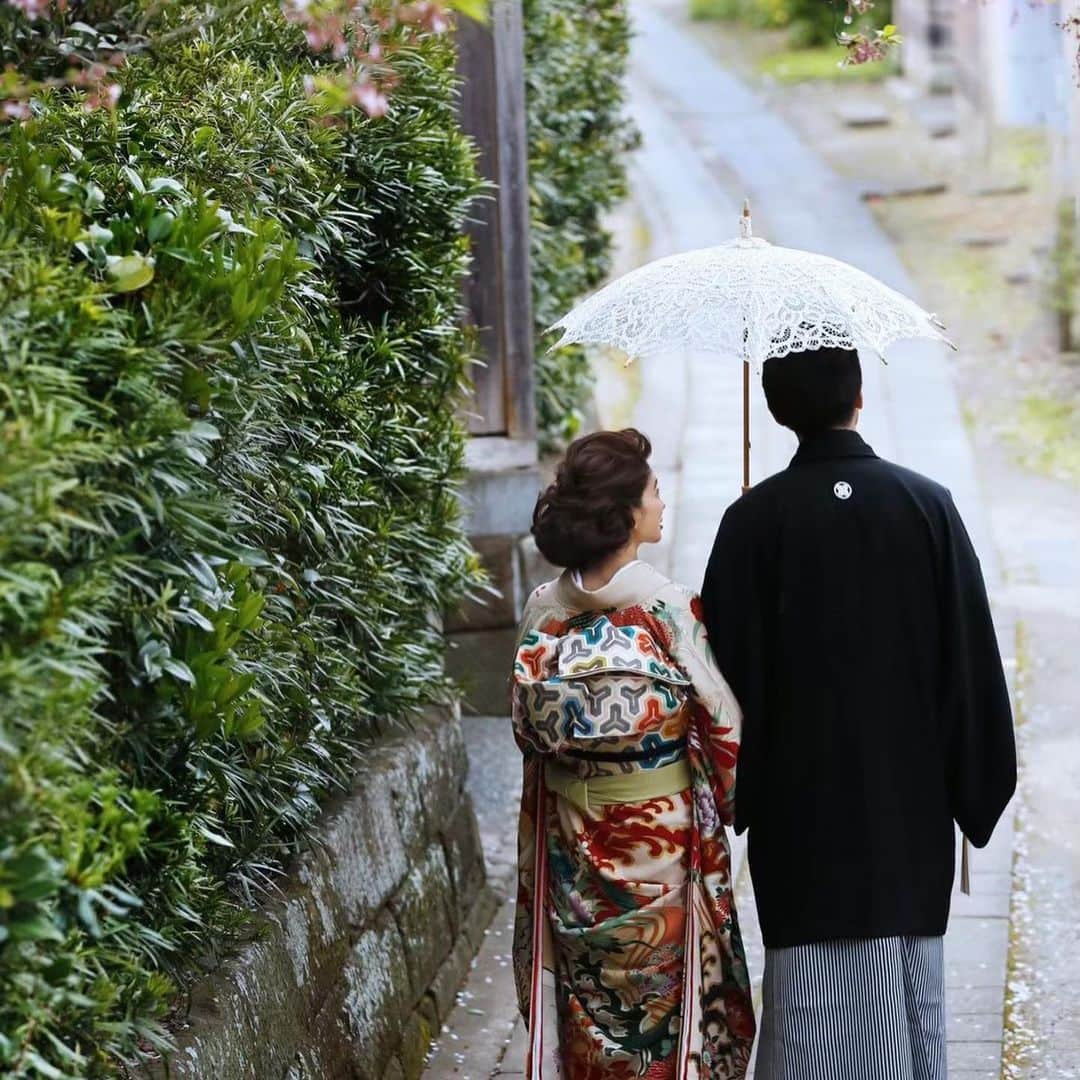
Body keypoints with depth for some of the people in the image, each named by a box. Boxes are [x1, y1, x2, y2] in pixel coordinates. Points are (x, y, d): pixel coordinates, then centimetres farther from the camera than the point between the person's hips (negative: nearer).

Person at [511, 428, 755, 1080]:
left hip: (570, 846, 4)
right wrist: (731, 800, 5)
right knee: (667, 998, 9)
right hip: (660, 846, -4)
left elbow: (530, 732, 5)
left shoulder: (545, 612, -2)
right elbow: (721, 725, -11)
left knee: (587, 1006, 13)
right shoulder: (667, 610, -16)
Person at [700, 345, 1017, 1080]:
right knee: (910, 979, 14)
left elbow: (731, 670, -6)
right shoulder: (928, 506, -6)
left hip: (802, 803, -1)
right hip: (911, 798, 1)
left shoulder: (753, 521, -9)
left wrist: (735, 799, 6)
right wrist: (978, 794, 6)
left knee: (816, 995, 3)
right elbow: (973, 659, -3)